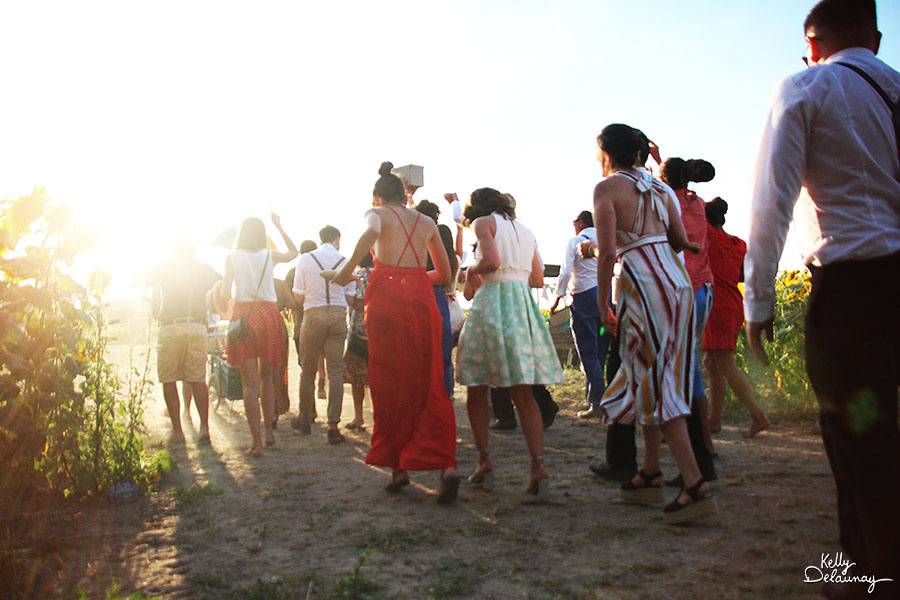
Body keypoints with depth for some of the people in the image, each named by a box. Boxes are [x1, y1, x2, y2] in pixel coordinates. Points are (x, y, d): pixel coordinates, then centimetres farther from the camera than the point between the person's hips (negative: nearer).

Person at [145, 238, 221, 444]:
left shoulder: (166, 267, 7)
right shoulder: (204, 269, 12)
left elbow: (144, 282, 12)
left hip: (170, 328, -2)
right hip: (197, 328, 2)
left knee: (169, 380, 6)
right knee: (198, 380, 7)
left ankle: (177, 429, 5)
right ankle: (204, 427, -1)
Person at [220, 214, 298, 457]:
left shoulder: (232, 257, 2)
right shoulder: (270, 255, 6)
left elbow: (224, 294, 1)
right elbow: (293, 252, 27)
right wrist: (279, 227, 30)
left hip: (243, 316, -2)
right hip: (269, 314, 2)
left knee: (250, 384, -1)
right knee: (266, 376, 19)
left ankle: (257, 442, -6)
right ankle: (269, 432, 20)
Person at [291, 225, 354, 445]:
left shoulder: (305, 259, 0)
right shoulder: (344, 261, 2)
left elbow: (298, 296, 1)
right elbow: (349, 296, 5)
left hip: (313, 315, 0)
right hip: (338, 316, 1)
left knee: (308, 370, 13)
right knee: (336, 371, 2)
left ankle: (305, 420, 24)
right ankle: (333, 425, -2)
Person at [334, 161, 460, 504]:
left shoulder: (377, 214, 8)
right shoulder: (427, 223, 20)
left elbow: (370, 233, -19)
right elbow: (445, 274, 22)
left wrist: (349, 268, -11)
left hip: (387, 297, -3)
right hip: (422, 298, 3)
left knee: (390, 385, 5)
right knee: (429, 384, 3)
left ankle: (398, 467, 9)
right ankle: (447, 465, -12)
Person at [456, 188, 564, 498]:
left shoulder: (484, 222, 2)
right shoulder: (526, 231, 21)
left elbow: (492, 261, -15)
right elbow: (538, 280, 19)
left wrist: (471, 272, 3)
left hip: (493, 301, -5)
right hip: (524, 305, 6)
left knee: (477, 388, 6)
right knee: (523, 394, 3)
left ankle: (484, 461, 5)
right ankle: (538, 466, -7)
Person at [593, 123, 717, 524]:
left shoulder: (607, 188, -4)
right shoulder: (658, 187, 16)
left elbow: (606, 253, -12)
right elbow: (681, 241, 14)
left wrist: (602, 305, -6)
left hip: (643, 285, -8)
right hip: (677, 280, 8)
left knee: (653, 383, -5)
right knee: (653, 376, 15)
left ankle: (695, 484, -9)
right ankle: (650, 473, 23)